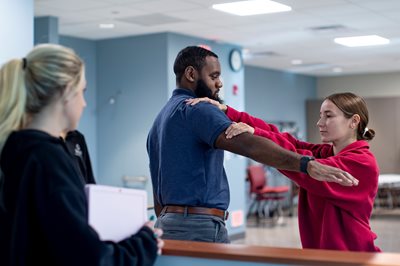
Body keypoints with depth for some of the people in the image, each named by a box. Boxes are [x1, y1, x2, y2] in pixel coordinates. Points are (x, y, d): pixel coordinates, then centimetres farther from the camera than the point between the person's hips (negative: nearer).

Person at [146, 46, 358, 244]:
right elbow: (248, 144, -28)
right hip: (200, 226, -10)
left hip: (167, 221, 10)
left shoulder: (161, 119, 19)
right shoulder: (196, 109, -11)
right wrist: (307, 164, -35)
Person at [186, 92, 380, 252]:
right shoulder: (322, 153, 7)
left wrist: (255, 134, -31)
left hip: (352, 256, -7)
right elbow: (277, 137, -4)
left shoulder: (363, 163, -14)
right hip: (319, 252, 7)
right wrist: (227, 112, -16)